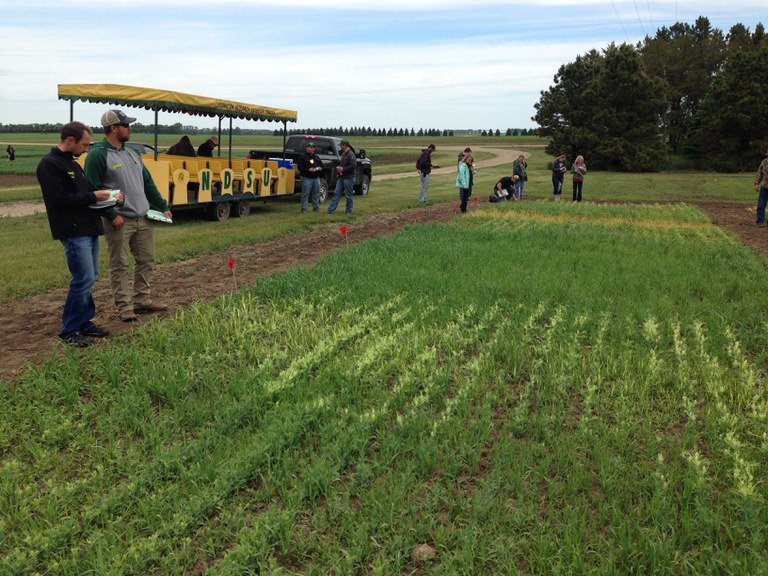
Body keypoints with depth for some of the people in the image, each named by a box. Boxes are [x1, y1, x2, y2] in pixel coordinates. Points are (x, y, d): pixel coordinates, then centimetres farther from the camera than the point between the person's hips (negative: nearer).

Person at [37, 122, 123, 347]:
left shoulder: (72, 164, 18)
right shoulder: (49, 164, -11)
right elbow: (58, 199, -19)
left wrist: (107, 196, 4)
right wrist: (92, 197, -13)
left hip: (88, 229, 10)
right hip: (73, 232, -10)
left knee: (89, 278, 12)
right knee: (84, 280, -10)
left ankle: (84, 322, 22)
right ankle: (69, 331, 0)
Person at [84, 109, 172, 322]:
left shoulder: (131, 152, 16)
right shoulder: (98, 155, -9)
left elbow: (148, 183, 20)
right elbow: (93, 190, -13)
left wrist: (163, 207, 15)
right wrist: (112, 215, -18)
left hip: (143, 219, 8)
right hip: (119, 222, -8)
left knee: (146, 260, 12)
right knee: (119, 265, 0)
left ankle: (142, 301, 24)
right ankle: (125, 306, 8)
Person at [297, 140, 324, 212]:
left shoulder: (316, 157, 18)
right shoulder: (302, 157, -2)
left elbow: (321, 165, 25)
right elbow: (300, 168, -10)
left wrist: (320, 168, 1)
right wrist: (308, 170, -21)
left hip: (316, 178, 6)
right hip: (307, 178, -6)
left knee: (316, 194, 9)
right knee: (305, 194, -4)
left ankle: (316, 208, 17)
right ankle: (303, 209, 1)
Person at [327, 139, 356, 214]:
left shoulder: (351, 154, -14)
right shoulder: (343, 153, 15)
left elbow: (354, 165, -24)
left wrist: (343, 169, -19)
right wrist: (339, 167, 6)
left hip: (348, 178, -9)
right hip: (341, 177, 9)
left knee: (348, 195, 1)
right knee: (336, 193, 6)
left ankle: (349, 211, 11)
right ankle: (331, 210, 7)